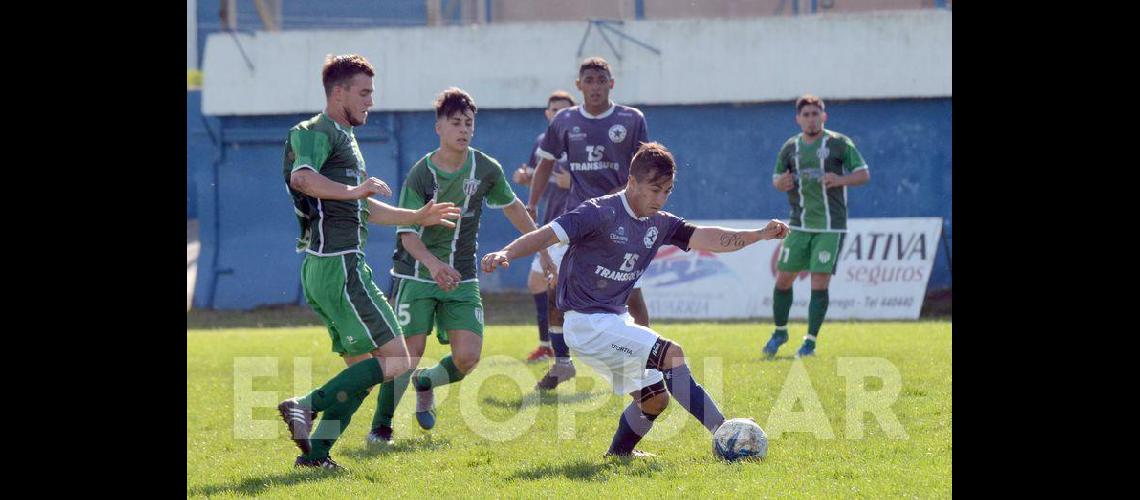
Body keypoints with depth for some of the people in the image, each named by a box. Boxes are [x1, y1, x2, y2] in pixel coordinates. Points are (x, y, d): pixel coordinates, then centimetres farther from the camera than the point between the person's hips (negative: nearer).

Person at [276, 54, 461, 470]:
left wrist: (418, 217, 35)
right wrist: (352, 189, -36)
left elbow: (366, 210, 35)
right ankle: (307, 406, -16)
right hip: (338, 266, -10)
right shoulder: (317, 132, -7)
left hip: (324, 270, 10)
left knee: (364, 370, 10)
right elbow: (301, 177, -29)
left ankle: (316, 452, 5)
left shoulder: (344, 138, 25)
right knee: (394, 361, -12)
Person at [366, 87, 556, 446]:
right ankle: (381, 427, 4)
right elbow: (407, 232, -17)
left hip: (462, 279, 3)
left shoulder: (486, 170, -1)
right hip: (418, 275, -3)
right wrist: (432, 263, -35)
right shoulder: (421, 175, -13)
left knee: (468, 357, -10)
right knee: (408, 353, -12)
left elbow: (512, 207, 17)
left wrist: (541, 248, 20)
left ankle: (425, 384, 23)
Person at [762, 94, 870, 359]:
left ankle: (810, 342, 0)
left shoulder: (839, 143, -2)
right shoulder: (791, 147, 9)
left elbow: (864, 174, -1)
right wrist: (781, 183, -6)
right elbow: (776, 179, 19)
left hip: (830, 227, -4)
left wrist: (841, 180, -20)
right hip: (799, 225, 4)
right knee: (783, 279, 3)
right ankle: (780, 332, 23)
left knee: (820, 283, -8)